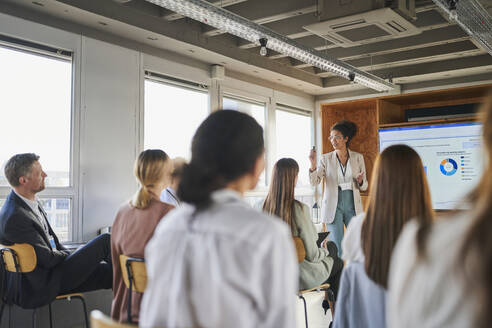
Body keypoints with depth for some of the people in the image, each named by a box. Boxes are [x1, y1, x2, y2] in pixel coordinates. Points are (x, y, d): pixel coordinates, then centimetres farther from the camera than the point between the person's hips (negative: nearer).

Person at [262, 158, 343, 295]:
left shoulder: (265, 206, -10)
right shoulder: (299, 209, -28)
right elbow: (312, 255, -21)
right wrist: (324, 250, 2)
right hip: (302, 278, -6)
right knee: (338, 263, 25)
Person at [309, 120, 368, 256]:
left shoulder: (358, 157, 5)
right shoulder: (326, 159, 2)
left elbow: (364, 186, 9)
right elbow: (314, 182, -8)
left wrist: (360, 181, -14)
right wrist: (313, 165, -24)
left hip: (353, 205, 1)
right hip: (333, 207, -1)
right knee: (337, 250, -1)